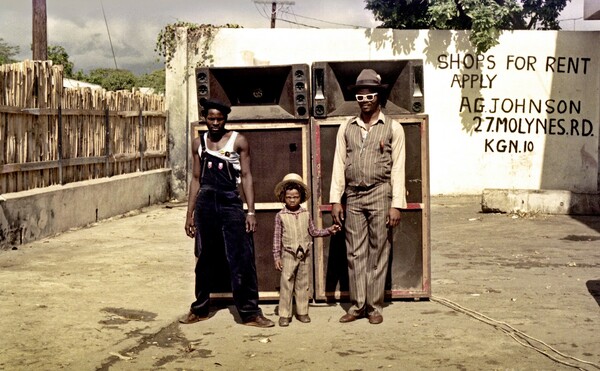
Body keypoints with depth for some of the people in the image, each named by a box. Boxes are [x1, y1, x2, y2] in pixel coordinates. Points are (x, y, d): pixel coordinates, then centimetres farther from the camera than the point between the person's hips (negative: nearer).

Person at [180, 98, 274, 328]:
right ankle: (200, 309, 23)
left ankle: (250, 313, 2)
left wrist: (251, 211, -9)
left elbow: (246, 176, -2)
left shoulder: (238, 141, 1)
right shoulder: (199, 143, 10)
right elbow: (196, 179, 13)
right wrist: (190, 214, 10)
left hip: (230, 203, -3)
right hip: (205, 204, 3)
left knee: (242, 260, -5)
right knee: (204, 259, 11)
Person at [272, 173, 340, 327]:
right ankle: (284, 314, 3)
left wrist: (329, 231, 2)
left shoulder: (306, 214, 5)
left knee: (303, 284, 8)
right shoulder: (280, 216, -2)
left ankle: (302, 312, 17)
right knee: (286, 284, -3)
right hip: (288, 254, -3)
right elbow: (277, 237, -1)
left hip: (305, 254, 3)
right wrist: (277, 257, -5)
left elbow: (313, 232, 13)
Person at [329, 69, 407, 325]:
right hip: (353, 197, 3)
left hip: (380, 194, -3)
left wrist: (396, 205, -7)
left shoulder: (393, 128, 3)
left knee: (378, 253, 1)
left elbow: (398, 168, -1)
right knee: (355, 253, 4)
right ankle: (357, 306, 11)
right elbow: (339, 165, 10)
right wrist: (335, 200, 3)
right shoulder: (346, 128, 11)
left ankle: (375, 307, 9)